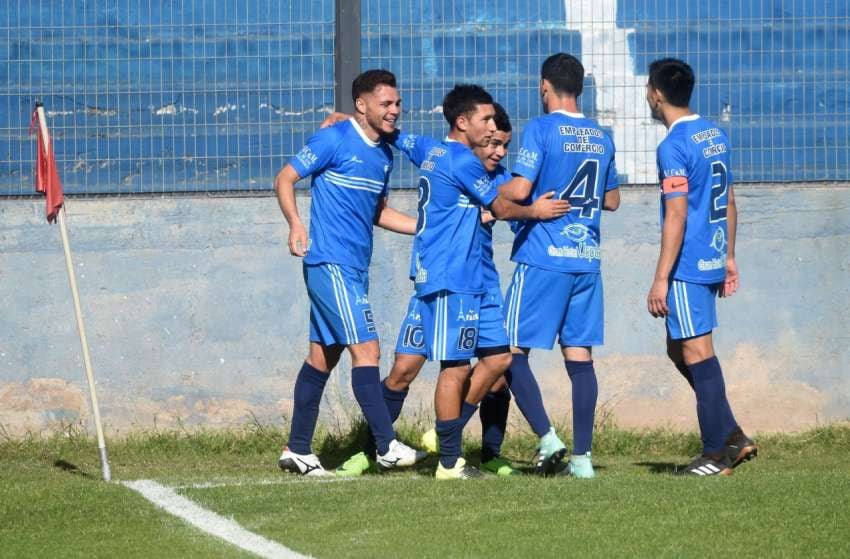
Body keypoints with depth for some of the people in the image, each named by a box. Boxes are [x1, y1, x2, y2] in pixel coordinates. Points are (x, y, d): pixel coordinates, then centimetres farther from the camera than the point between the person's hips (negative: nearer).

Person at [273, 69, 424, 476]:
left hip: (355, 267, 9)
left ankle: (297, 450, 18)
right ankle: (387, 447, -14)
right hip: (331, 263, -9)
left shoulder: (384, 154, 15)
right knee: (366, 350, -13)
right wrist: (295, 224, -22)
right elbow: (285, 179, -7)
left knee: (324, 355, 12)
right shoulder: (335, 140, -9)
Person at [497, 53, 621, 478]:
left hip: (543, 258, -6)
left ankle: (548, 438, -12)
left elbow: (520, 189, -16)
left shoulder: (541, 129, -8)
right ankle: (581, 456, 1)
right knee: (580, 356, 5)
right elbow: (611, 200, 21)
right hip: (587, 260, 6)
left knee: (512, 351, 1)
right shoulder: (601, 138, 12)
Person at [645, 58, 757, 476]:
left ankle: (718, 453, 0)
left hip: (687, 268, -9)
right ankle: (731, 437, 14)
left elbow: (676, 216, -19)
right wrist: (729, 257, 24)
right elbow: (728, 202, 17)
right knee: (680, 350, 17)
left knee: (697, 354, -3)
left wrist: (660, 279, -17)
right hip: (713, 261, 9)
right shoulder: (716, 136, 11)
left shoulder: (673, 146, -15)